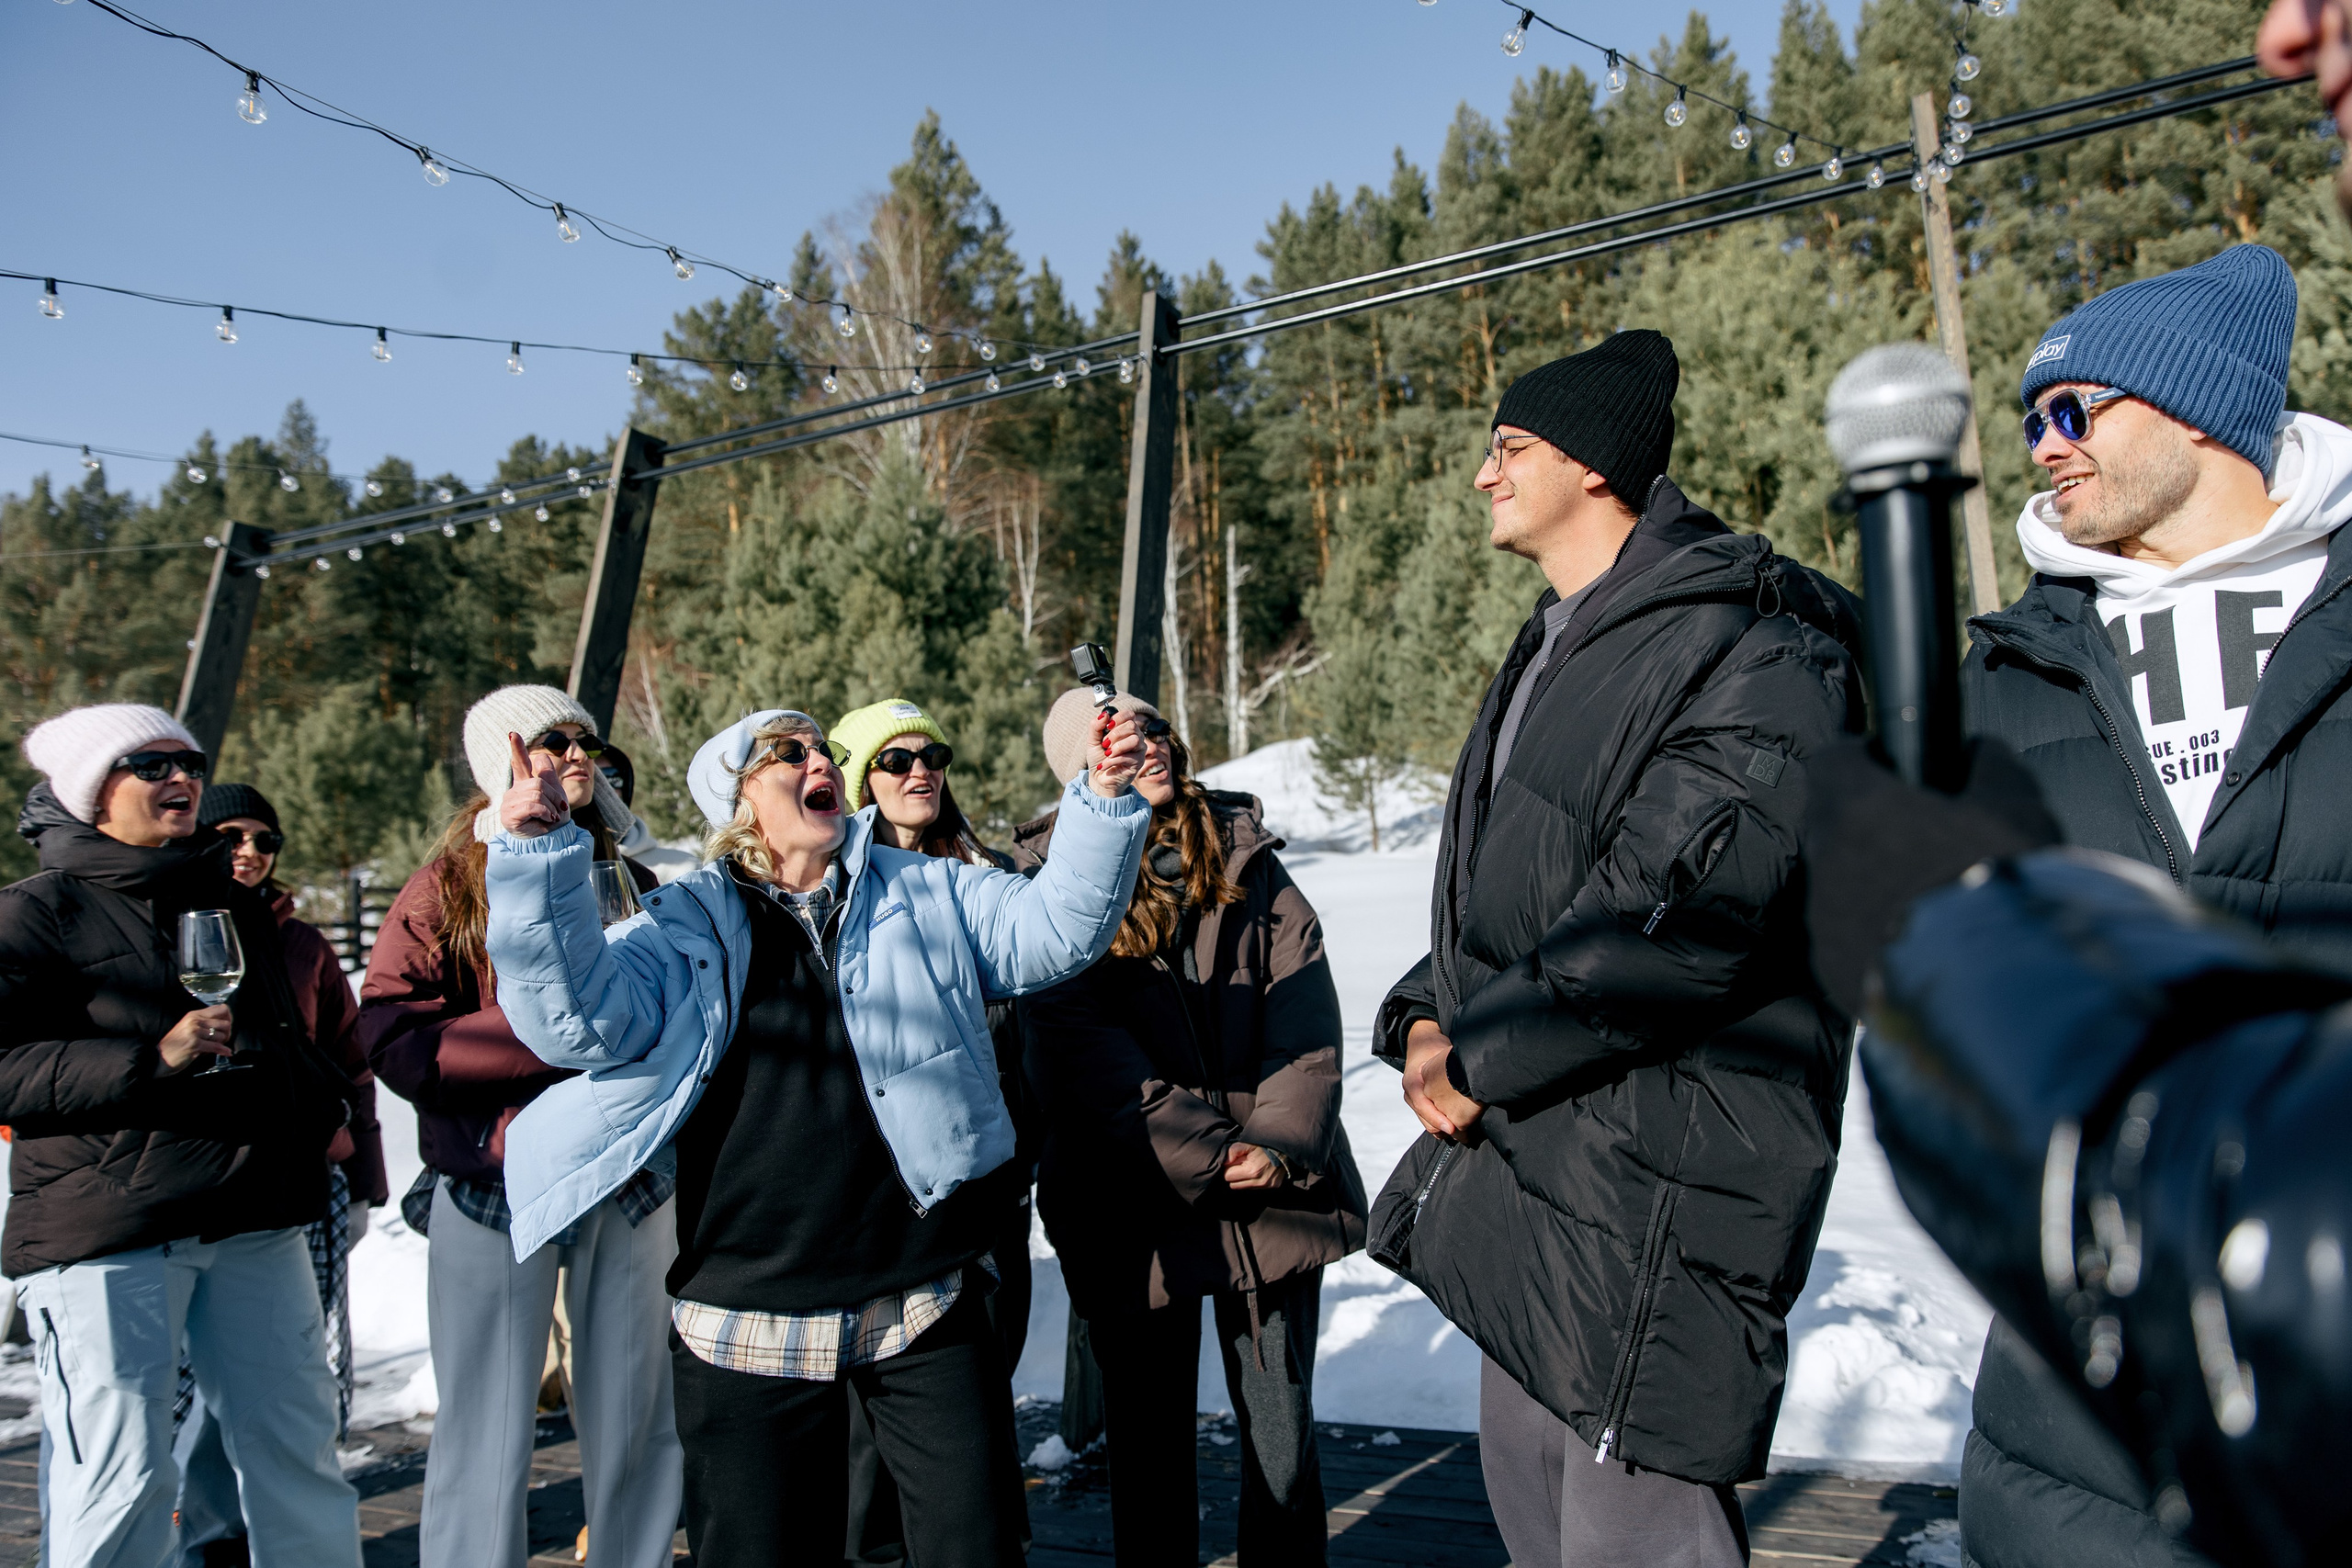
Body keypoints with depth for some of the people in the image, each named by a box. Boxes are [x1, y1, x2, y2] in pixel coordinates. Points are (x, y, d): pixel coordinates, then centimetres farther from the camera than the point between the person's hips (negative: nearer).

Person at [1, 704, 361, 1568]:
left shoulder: (237, 903, 18)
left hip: (254, 1220, 6)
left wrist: (325, 1109, 17)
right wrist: (152, 1058, -19)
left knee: (297, 1445, 10)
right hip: (103, 1232, -6)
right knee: (121, 1474, -4)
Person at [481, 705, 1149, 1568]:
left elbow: (1054, 927, 1)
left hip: (926, 1306, 2)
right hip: (752, 1324, -1)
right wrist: (538, 856, -26)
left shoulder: (931, 893, 7)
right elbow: (585, 1016, -13)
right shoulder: (684, 924, 1)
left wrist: (1104, 803, -13)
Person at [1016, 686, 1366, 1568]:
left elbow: (1307, 1016, -2)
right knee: (1152, 1445, 12)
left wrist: (1282, 1145, -15)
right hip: (1138, 1213, -2)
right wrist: (1212, 1157, -18)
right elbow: (1091, 1063, -11)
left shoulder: (1246, 860, 6)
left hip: (1278, 1198, 2)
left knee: (1283, 1437, 12)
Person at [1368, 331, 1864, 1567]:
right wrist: (1429, 1020, 2)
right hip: (1521, 1158, 10)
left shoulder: (1747, 649, -14)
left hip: (1656, 1175, -10)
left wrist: (1479, 1060, -15)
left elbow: (1676, 910, -23)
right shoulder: (1555, 647, 17)